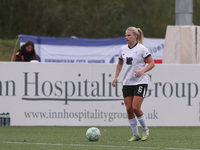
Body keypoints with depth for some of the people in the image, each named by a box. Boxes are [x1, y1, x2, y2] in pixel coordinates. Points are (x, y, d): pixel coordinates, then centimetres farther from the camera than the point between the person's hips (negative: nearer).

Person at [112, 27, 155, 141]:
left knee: (135, 108, -14)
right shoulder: (123, 49, 9)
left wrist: (142, 71, -21)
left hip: (140, 82, -6)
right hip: (127, 83, 6)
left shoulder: (142, 49, -8)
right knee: (129, 109, -1)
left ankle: (145, 130, 8)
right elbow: (120, 63, 24)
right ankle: (136, 135, 9)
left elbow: (152, 63, -6)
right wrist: (116, 77, 13)